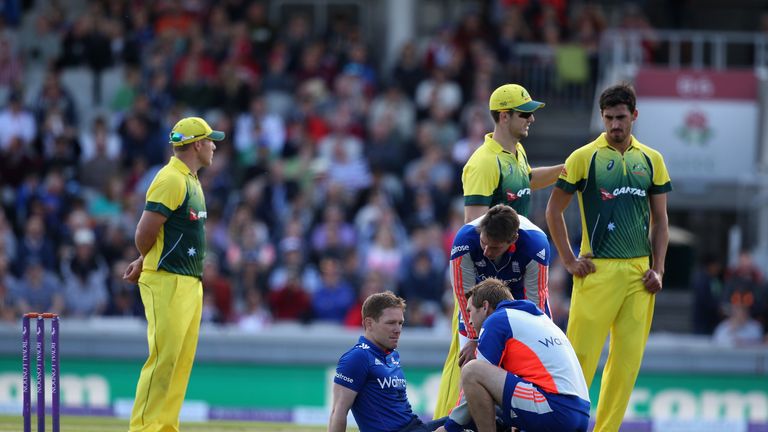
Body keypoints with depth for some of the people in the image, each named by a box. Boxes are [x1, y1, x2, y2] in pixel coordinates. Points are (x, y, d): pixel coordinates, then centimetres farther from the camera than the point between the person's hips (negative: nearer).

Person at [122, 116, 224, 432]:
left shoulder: (191, 181, 18)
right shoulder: (171, 180, -14)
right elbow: (145, 233, -17)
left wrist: (143, 264, 9)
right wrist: (145, 263, 1)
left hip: (190, 284, 10)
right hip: (168, 284, -10)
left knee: (182, 361, 9)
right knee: (163, 359, -11)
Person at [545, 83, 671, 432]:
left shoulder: (651, 160, 10)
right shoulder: (584, 158, 0)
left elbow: (659, 219, 15)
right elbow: (554, 210, 5)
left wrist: (657, 269, 5)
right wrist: (569, 261, -1)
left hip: (639, 272, 4)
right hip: (598, 269, -4)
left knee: (629, 357, 3)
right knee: (582, 354, -8)